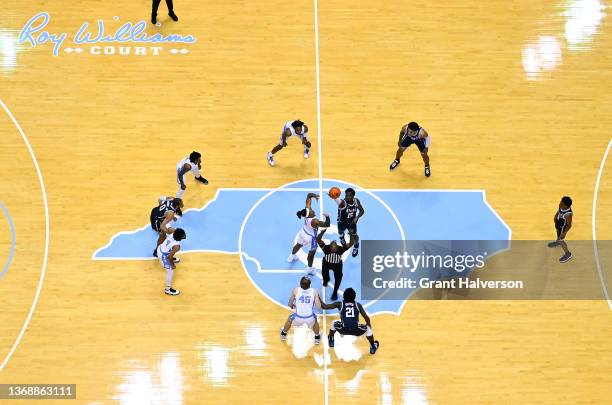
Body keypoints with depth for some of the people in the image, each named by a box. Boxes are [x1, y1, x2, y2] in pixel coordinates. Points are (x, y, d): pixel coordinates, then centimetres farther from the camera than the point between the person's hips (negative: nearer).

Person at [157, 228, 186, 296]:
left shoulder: (172, 235, -17)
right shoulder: (176, 246, -34)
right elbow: (170, 256, -28)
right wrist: (172, 265, -13)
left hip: (160, 248, 8)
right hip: (163, 255, -8)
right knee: (170, 271, 2)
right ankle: (168, 289, 12)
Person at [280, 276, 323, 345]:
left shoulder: (296, 290, -6)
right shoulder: (314, 292, -6)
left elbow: (290, 304, 4)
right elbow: (319, 306, -5)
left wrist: (293, 306, 29)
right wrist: (318, 298, 15)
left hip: (298, 317, 0)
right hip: (310, 318, 0)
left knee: (290, 319, 36)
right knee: (314, 320, 38)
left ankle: (283, 334, 58)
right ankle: (317, 337, 51)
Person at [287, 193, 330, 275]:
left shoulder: (308, 209, -27)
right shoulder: (314, 221, -42)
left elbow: (309, 195, -20)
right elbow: (327, 225, -40)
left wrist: (315, 195, -38)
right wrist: (327, 217, -60)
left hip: (303, 232, 7)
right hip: (310, 237, -7)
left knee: (298, 245, 33)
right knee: (312, 253, 16)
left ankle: (291, 257, 59)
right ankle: (310, 269, 34)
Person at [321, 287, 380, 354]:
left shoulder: (339, 304, 10)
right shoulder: (358, 305, 11)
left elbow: (324, 306, 12)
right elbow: (367, 318, 10)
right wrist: (369, 324, 32)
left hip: (343, 330, 0)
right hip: (356, 331, 0)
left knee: (333, 323, 34)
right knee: (368, 327, 32)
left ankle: (331, 341, 48)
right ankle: (373, 347, 39)